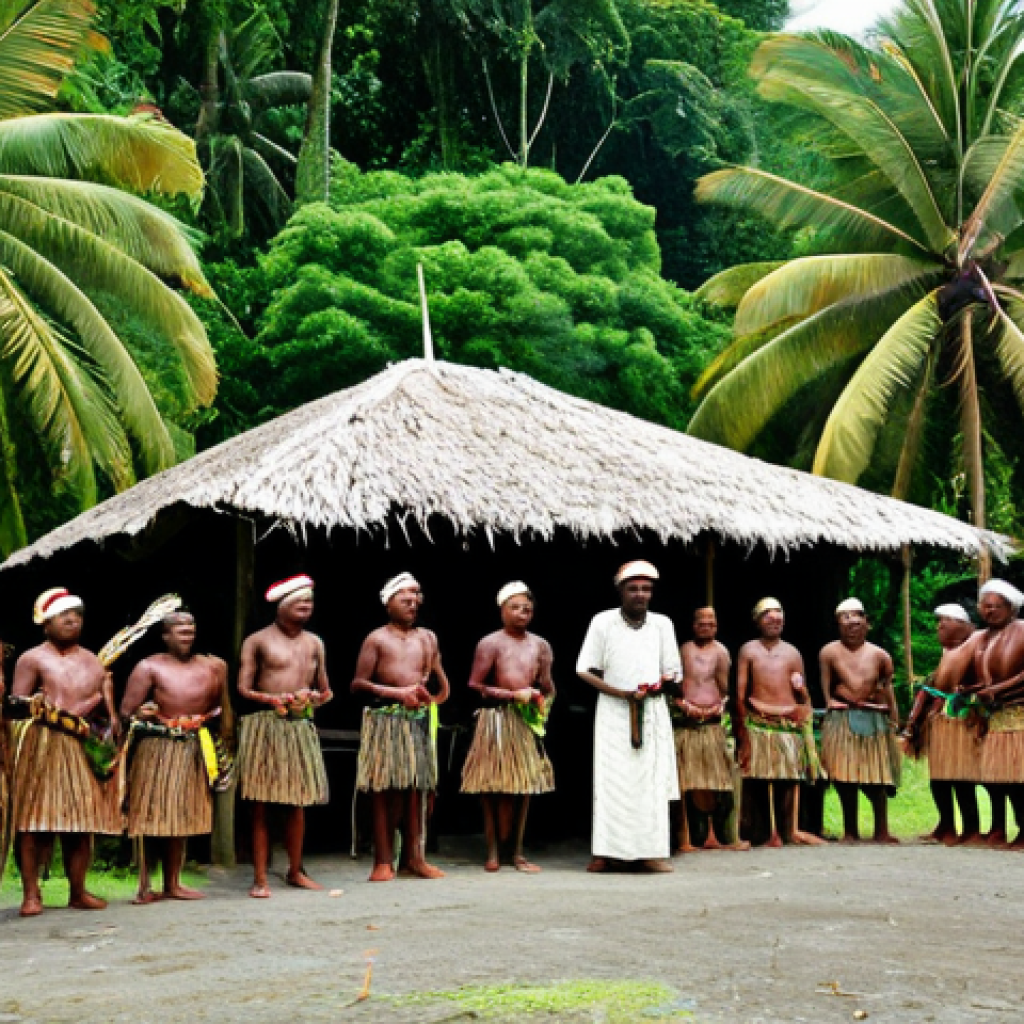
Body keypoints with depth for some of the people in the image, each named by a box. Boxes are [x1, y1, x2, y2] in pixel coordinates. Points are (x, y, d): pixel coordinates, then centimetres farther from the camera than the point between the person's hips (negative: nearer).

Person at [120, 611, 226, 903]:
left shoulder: (212, 666, 7)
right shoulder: (150, 667, -5)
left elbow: (216, 705, 19)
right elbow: (127, 711, -9)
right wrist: (141, 714, -25)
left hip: (194, 751, 4)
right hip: (156, 749, -4)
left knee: (180, 819, 11)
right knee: (151, 816, -2)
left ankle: (172, 883, 21)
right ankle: (145, 887, 4)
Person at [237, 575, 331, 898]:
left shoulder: (314, 642, 15)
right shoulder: (258, 641, 2)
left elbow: (325, 690, 21)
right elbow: (243, 689, -3)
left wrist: (316, 698, -1)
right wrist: (273, 698, -19)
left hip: (301, 726, 4)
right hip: (265, 724, -4)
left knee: (298, 802, 8)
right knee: (261, 804, -3)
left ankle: (295, 871, 21)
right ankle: (260, 878, 1)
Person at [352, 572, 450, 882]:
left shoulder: (427, 638, 16)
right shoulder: (377, 639, 4)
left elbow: (442, 684, 22)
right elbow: (358, 684, -3)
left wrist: (430, 698, 3)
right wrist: (397, 692, -11)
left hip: (420, 720, 4)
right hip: (386, 719, -4)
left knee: (417, 789, 2)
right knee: (385, 791, -5)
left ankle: (414, 858, 9)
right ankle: (383, 862, -2)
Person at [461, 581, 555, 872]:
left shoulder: (540, 645, 11)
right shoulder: (491, 643, -4)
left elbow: (548, 688, 17)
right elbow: (474, 685, -8)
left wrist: (542, 705, -3)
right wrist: (513, 695, -13)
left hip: (528, 721, 4)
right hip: (496, 720, -4)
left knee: (524, 785, 5)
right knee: (493, 788, -2)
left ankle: (517, 851, 12)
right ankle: (493, 851, 3)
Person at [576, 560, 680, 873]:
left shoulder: (662, 624, 9)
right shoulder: (603, 622, 0)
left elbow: (672, 671, 14)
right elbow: (585, 670, -1)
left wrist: (658, 685, -9)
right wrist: (622, 693, -13)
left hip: (653, 710, 2)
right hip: (614, 710, -2)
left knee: (652, 780, -2)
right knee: (611, 780, -7)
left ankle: (650, 850, 0)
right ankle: (608, 851, -5)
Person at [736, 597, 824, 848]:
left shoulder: (792, 653, 14)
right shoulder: (748, 650, 7)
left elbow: (803, 696, 20)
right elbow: (740, 693, 4)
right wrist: (743, 729, -2)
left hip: (789, 723, 2)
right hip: (759, 724, -2)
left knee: (789, 779, 0)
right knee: (760, 780, -6)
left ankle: (788, 830, 7)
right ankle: (771, 831, -1)